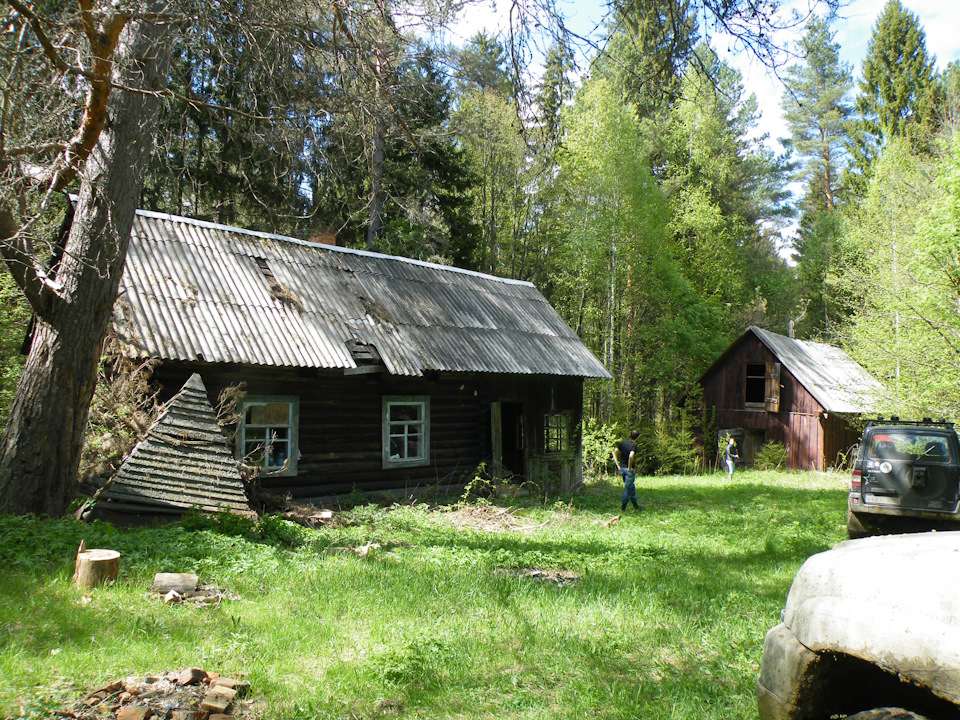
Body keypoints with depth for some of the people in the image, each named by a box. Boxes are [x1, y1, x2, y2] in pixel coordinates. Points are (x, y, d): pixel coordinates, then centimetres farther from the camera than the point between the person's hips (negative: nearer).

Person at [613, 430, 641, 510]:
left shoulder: (623, 443, 5)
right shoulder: (634, 445, -15)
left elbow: (614, 452, 5)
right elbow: (631, 456, -31)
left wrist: (618, 465, 6)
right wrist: (630, 467, -19)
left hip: (622, 468, 7)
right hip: (629, 470, -7)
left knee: (632, 487, 19)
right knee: (628, 488, 4)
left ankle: (635, 505, 27)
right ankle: (623, 506, 8)